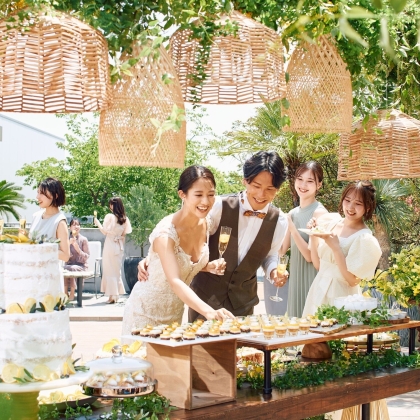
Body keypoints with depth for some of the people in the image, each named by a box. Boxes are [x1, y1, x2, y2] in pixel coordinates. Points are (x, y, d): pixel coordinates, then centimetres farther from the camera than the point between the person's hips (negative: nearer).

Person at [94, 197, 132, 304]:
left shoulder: (110, 216, -11)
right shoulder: (124, 219, 4)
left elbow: (105, 231, -10)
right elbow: (124, 234, 9)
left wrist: (97, 222, 3)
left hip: (110, 245, -5)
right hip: (119, 246, 5)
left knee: (109, 270, 0)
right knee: (117, 270, 15)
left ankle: (112, 295, -4)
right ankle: (116, 294, 17)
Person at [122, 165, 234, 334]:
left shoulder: (206, 224, -7)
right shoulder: (166, 232, -28)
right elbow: (174, 281, -40)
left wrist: (210, 267, -12)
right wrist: (208, 311, -54)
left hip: (175, 311, 7)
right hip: (146, 312, -6)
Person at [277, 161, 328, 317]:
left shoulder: (319, 212, -14)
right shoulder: (293, 213, 7)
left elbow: (310, 255, -18)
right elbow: (282, 249, 8)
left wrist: (291, 227, -22)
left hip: (312, 279, -7)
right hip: (295, 277, 7)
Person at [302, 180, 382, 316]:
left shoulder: (365, 239, -13)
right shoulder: (331, 223, 4)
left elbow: (353, 280, -17)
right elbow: (318, 264, 8)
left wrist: (335, 247, -21)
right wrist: (313, 236, -3)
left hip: (340, 296, -6)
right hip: (318, 292, 6)